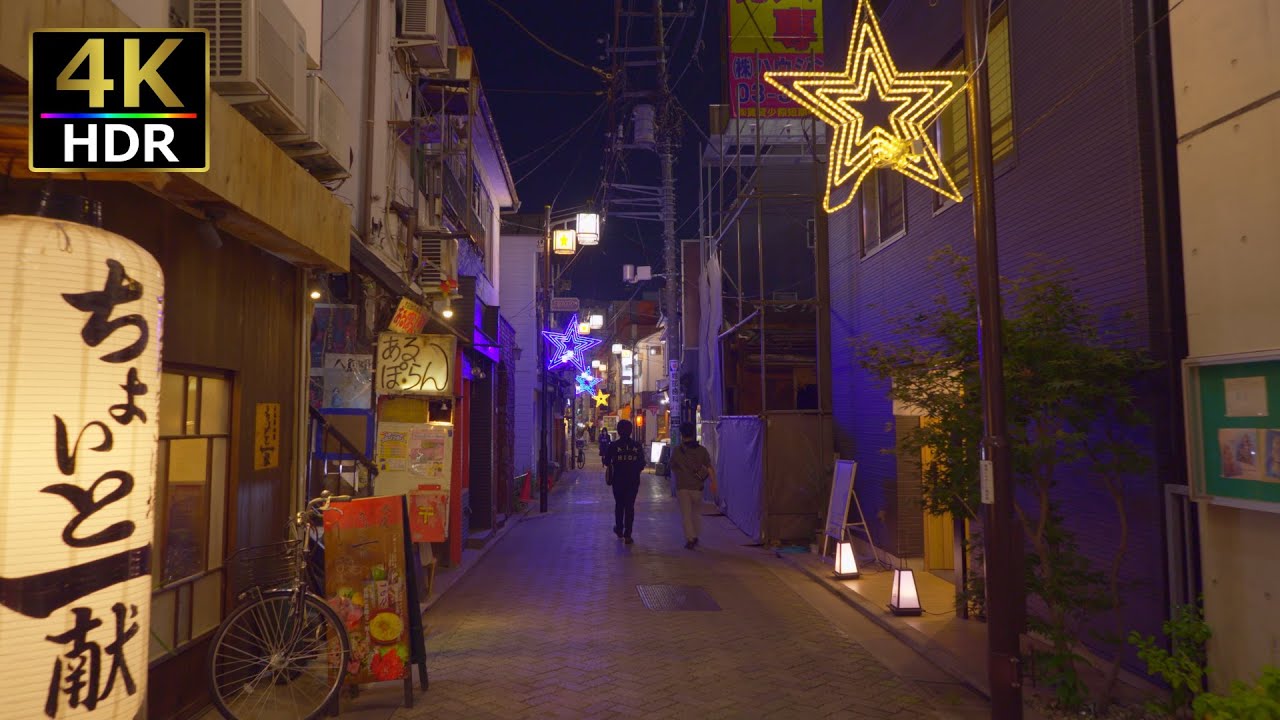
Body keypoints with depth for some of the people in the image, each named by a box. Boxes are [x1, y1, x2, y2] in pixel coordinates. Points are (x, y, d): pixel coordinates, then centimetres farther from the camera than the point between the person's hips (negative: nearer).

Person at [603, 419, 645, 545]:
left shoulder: (613, 446, -8)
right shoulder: (637, 446, -3)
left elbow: (607, 462, -4)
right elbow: (642, 465, 2)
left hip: (618, 481, 0)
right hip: (633, 481, 0)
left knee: (619, 505, 19)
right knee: (630, 506, 4)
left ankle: (619, 529, 31)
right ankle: (627, 534, -2)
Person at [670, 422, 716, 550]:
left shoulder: (676, 451, -4)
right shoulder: (702, 450, -3)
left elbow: (673, 468, 8)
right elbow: (709, 468, -9)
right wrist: (713, 482, -9)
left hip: (682, 487, -1)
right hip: (697, 487, 1)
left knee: (686, 514, 4)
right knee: (697, 513, 18)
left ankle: (690, 539, -3)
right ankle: (695, 536, 24)